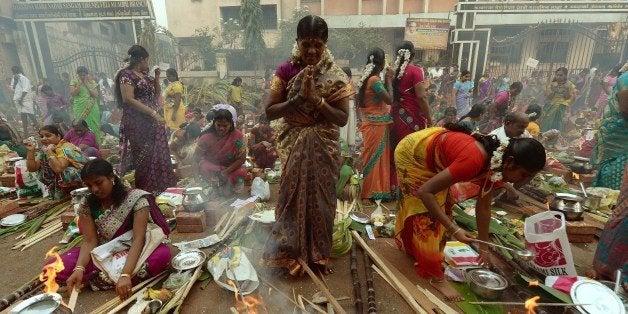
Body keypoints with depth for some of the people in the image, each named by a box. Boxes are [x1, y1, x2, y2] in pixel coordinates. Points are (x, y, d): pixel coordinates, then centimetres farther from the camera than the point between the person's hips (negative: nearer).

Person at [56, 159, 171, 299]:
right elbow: (89, 241, -11)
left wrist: (125, 275, -37)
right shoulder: (88, 205, -5)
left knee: (163, 254, -35)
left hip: (133, 253, -3)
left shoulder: (136, 198, -19)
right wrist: (79, 268, -30)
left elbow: (139, 238, -26)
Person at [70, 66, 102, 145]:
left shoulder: (92, 82, 7)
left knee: (93, 126, 2)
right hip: (80, 109, -1)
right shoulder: (74, 82, 6)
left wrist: (86, 85, -8)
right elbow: (72, 93, -7)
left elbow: (96, 95, -4)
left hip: (92, 109, 1)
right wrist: (80, 84, -10)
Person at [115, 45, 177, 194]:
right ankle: (146, 190, 8)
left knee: (158, 153, 10)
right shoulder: (127, 75, -8)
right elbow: (128, 99, -18)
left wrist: (156, 77, 8)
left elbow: (156, 93, 24)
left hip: (154, 121, 8)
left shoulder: (144, 74, 16)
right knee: (144, 156, -3)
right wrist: (153, 112, -21)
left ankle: (159, 186, 21)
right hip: (138, 123, -8)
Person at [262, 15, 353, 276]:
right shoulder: (285, 71, -5)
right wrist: (299, 98, -22)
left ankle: (319, 253, 31)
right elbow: (269, 111, -10)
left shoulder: (336, 76, -5)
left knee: (320, 198, 10)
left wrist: (316, 99, -22)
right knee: (293, 197, 8)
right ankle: (289, 252, 28)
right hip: (293, 147, 0)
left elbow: (343, 118, -10)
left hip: (323, 149, 1)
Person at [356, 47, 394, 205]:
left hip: (373, 123, 9)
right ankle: (366, 194, 9)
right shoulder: (375, 80, -19)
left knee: (374, 157, 15)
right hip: (376, 125, -9)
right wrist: (389, 80, -8)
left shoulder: (368, 78, 10)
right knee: (372, 158, -1)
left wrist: (386, 80, 7)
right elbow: (390, 100, -18)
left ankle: (373, 190, 26)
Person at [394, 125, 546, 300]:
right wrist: (454, 229, -33)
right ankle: (436, 277, 10)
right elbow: (426, 191, -35)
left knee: (442, 206, 20)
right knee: (426, 215, -6)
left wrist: (484, 248, 7)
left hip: (433, 151, 8)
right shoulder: (474, 160, -39)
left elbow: (483, 207, 0)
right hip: (412, 153, -8)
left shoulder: (496, 164, -13)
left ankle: (411, 246, 44)